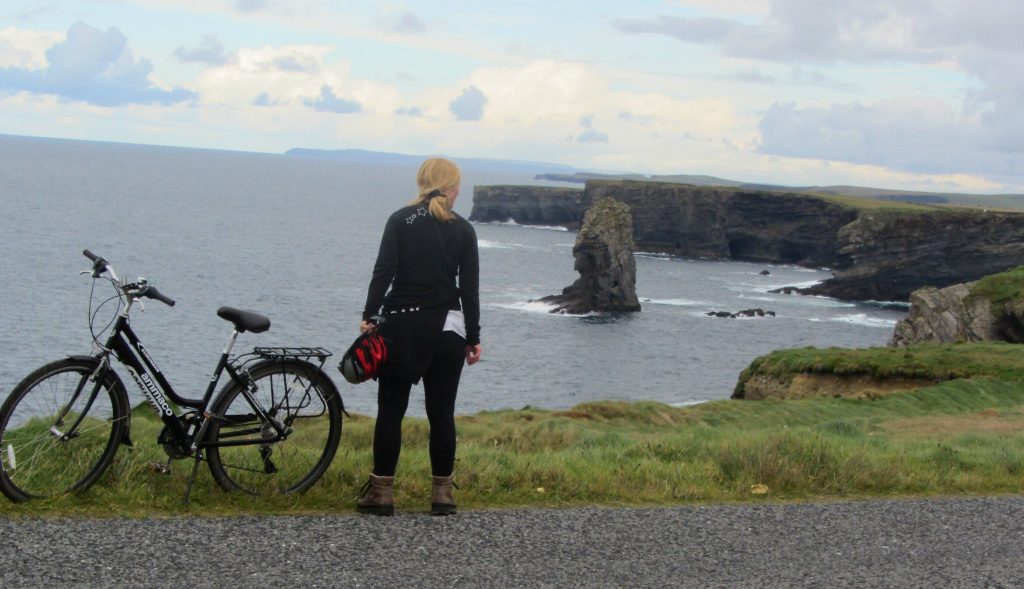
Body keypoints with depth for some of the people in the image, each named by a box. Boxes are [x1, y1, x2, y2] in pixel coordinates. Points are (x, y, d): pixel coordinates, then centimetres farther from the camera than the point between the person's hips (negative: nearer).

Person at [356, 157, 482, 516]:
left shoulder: (400, 220, 0)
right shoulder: (463, 230, 3)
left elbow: (383, 271, -10)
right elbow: (470, 289, 1)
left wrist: (368, 317, -9)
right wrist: (473, 338, 7)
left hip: (400, 327, -1)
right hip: (447, 330, 1)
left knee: (390, 411, 5)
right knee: (441, 413, 7)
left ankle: (381, 493, 6)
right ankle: (442, 495, 9)